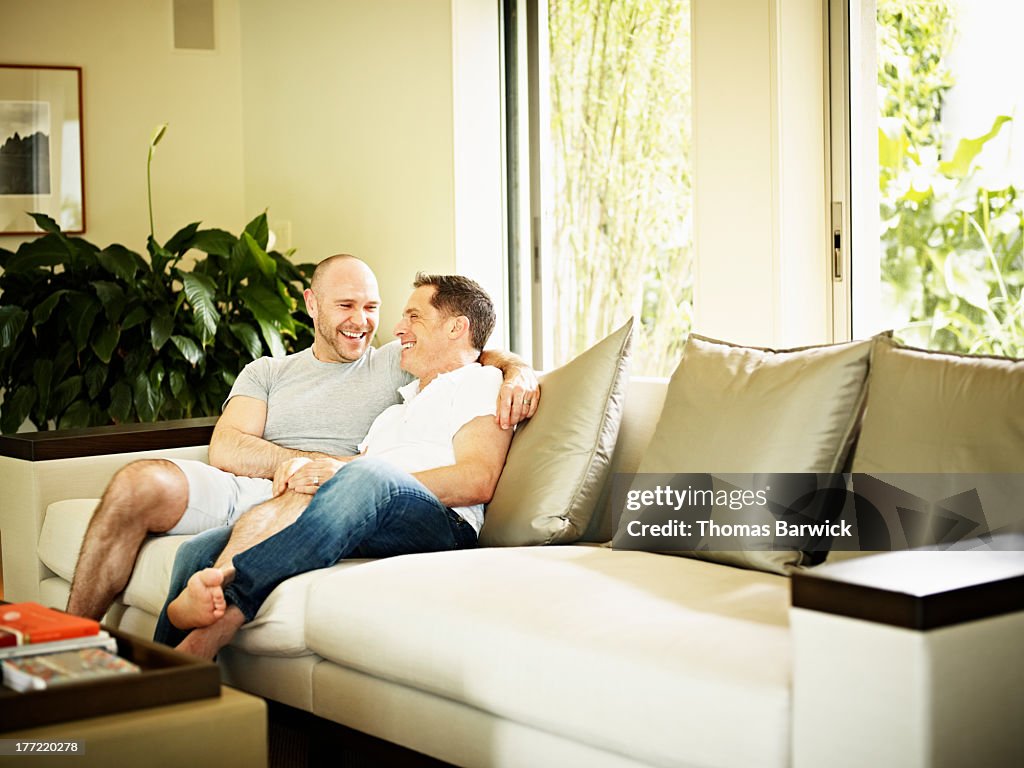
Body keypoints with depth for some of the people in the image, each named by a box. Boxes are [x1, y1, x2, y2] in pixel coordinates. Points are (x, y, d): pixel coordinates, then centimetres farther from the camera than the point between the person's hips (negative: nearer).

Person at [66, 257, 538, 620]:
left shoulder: (394, 365, 22)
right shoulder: (267, 372, 25)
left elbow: (483, 355, 23)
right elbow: (225, 450, 8)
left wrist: (518, 372, -3)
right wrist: (321, 463, -5)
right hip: (240, 491, 2)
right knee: (139, 483, -27)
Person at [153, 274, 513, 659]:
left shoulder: (479, 382, 15)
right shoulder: (398, 408, 40)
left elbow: (479, 481, -6)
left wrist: (346, 472, -12)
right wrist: (307, 467, 0)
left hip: (442, 526, -7)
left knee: (368, 476, -41)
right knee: (199, 552, -12)